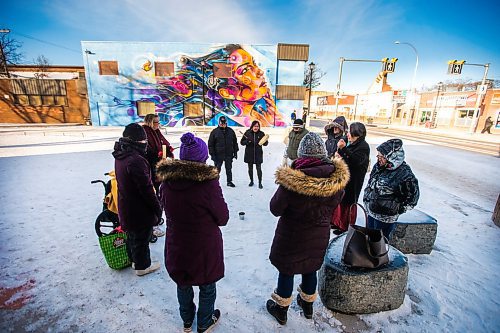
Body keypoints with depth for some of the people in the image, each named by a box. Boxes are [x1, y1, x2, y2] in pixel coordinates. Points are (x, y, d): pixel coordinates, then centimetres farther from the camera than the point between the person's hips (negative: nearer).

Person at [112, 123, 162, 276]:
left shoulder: (120, 156, 2)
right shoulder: (136, 160, -29)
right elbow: (146, 188, -26)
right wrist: (157, 208, -14)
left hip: (126, 206, 9)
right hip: (139, 210, -9)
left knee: (132, 235, 25)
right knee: (141, 237, 10)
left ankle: (135, 259, 45)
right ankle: (142, 265, 30)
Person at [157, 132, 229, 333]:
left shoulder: (167, 181, -12)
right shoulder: (209, 183, -26)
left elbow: (168, 211, 5)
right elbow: (223, 219, -14)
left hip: (177, 246, 5)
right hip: (205, 248, -4)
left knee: (183, 285, 28)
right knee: (207, 286, 23)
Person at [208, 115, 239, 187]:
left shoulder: (230, 131, 7)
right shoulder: (214, 132, -2)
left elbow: (235, 142, 13)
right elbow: (210, 144, -2)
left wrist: (235, 152, 8)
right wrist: (212, 154, -7)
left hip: (229, 154, 3)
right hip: (218, 155, -2)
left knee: (229, 169, 12)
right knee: (217, 169, 5)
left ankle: (229, 181, 24)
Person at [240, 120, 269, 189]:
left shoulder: (261, 134, -2)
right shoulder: (247, 133, -3)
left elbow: (266, 144, 2)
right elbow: (242, 142, 0)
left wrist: (264, 141, -21)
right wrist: (247, 141, -19)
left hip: (258, 154, -1)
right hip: (249, 154, 1)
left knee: (258, 168, -1)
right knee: (250, 168, 12)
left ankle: (260, 183, 11)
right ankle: (251, 181, 30)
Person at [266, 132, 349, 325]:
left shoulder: (291, 180, -29)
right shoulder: (338, 179, -15)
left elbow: (275, 209, -16)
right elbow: (332, 206, 2)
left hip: (291, 236, -4)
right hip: (320, 235, 4)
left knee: (286, 270, 17)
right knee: (310, 269, 26)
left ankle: (281, 309, 39)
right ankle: (307, 305, 49)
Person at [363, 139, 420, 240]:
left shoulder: (405, 175, -22)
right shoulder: (378, 166, -2)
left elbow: (412, 198, -12)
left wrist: (397, 210, -10)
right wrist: (366, 198, 12)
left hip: (385, 218, -7)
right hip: (370, 211, 7)